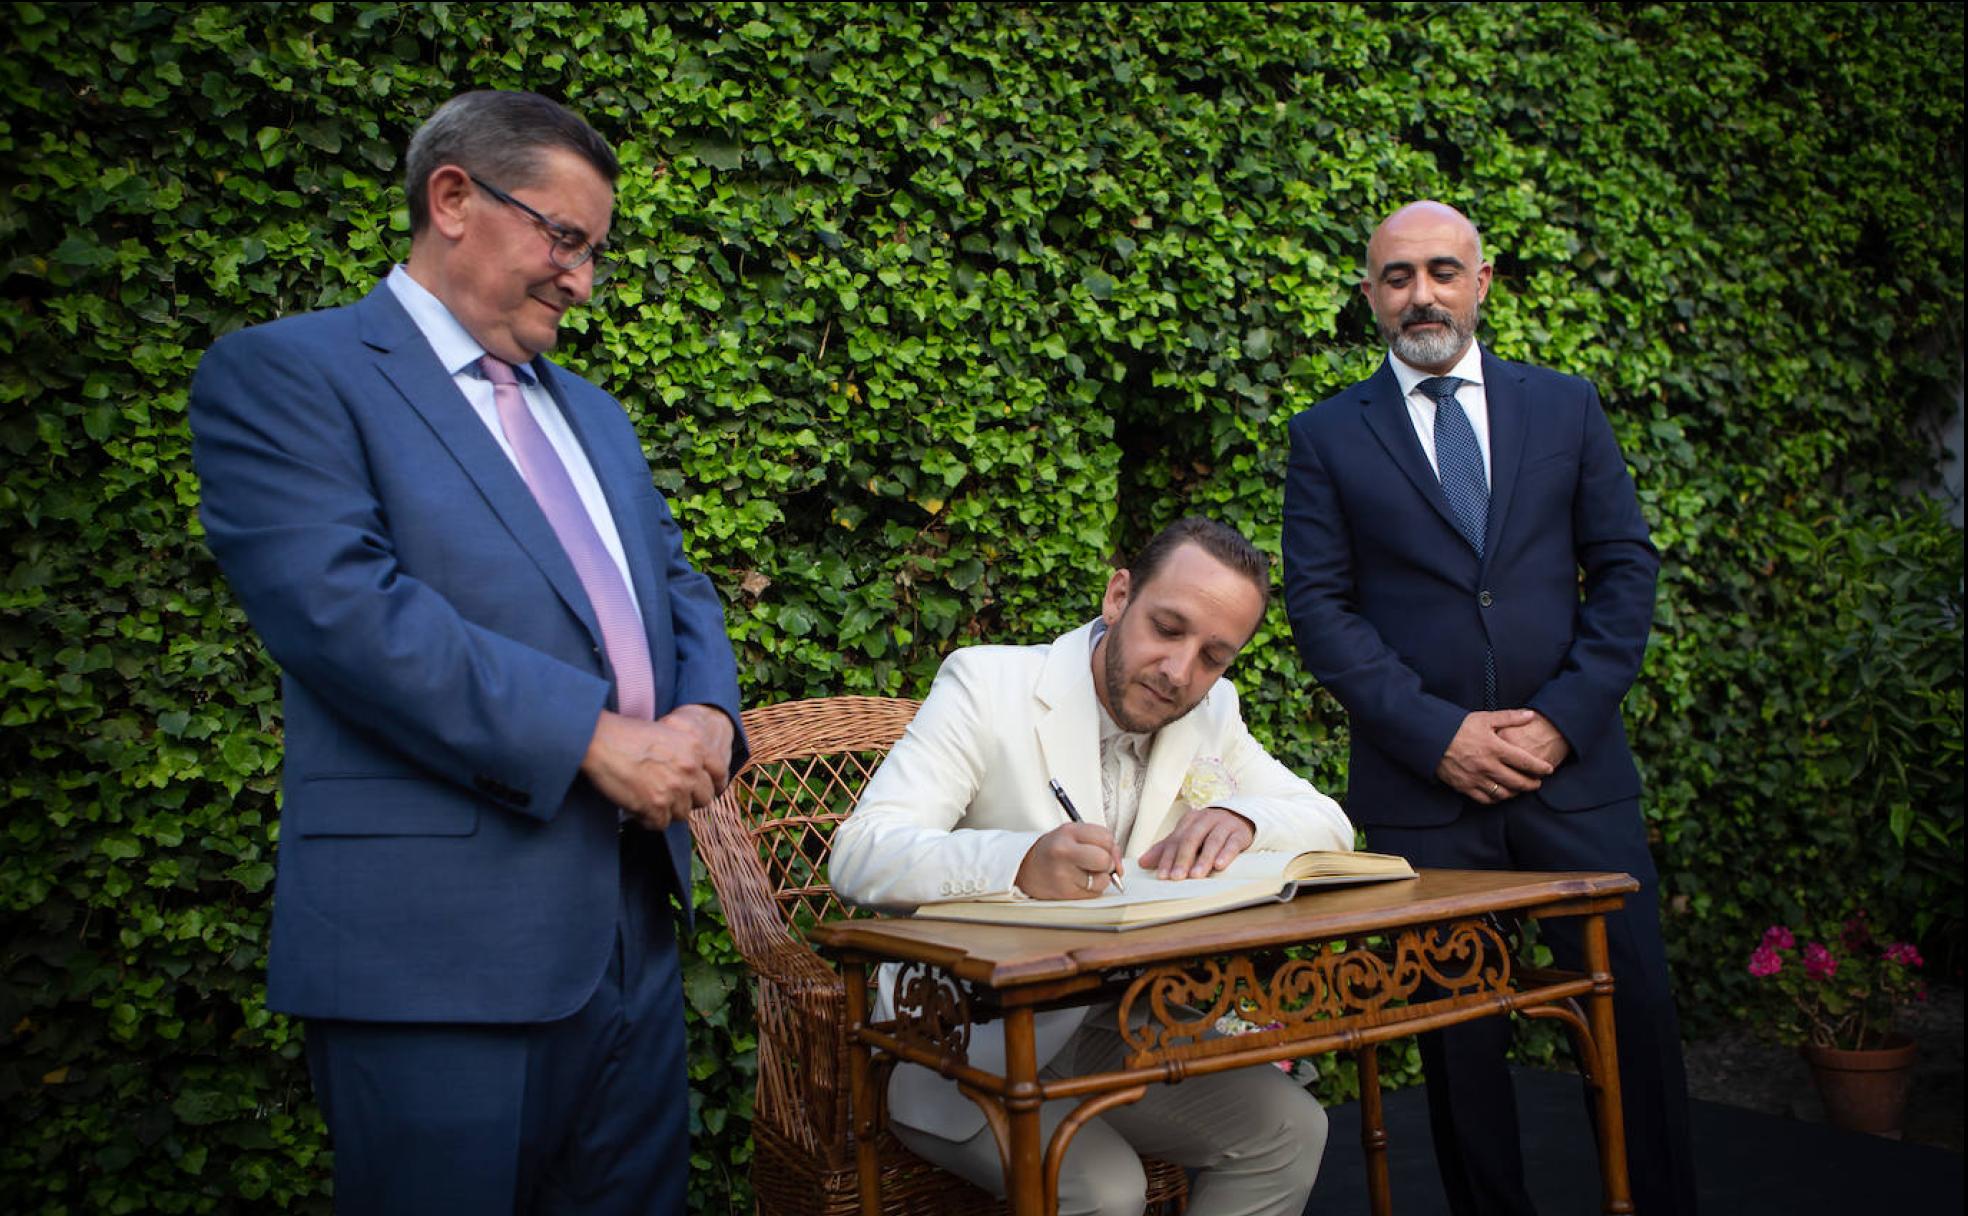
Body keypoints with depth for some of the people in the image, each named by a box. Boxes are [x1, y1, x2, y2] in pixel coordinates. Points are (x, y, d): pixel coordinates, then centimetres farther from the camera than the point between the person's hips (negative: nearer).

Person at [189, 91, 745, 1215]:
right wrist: (594, 738, -18)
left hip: (633, 922, 7)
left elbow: (677, 584, 21)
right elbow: (343, 607, -17)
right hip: (439, 942, -7)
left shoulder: (591, 413, 22)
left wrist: (706, 713, -2)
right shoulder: (283, 375, -3)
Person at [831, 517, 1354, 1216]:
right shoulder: (987, 683, -15)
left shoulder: (1210, 713, 5)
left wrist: (1239, 819, -21)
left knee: (1290, 1128, -11)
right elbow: (859, 855, -25)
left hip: (1108, 1039, 6)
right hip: (965, 1049, -6)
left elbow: (1330, 825, 3)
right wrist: (1021, 863, -44)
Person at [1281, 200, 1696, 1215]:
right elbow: (1319, 603, -1)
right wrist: (1435, 733, -11)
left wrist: (1564, 716, -6)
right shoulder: (1327, 435, 5)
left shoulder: (1566, 407, 11)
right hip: (1422, 786, -1)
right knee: (1458, 1036, 6)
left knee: (1637, 1007, 3)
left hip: (1574, 769, 2)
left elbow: (1624, 565, 7)